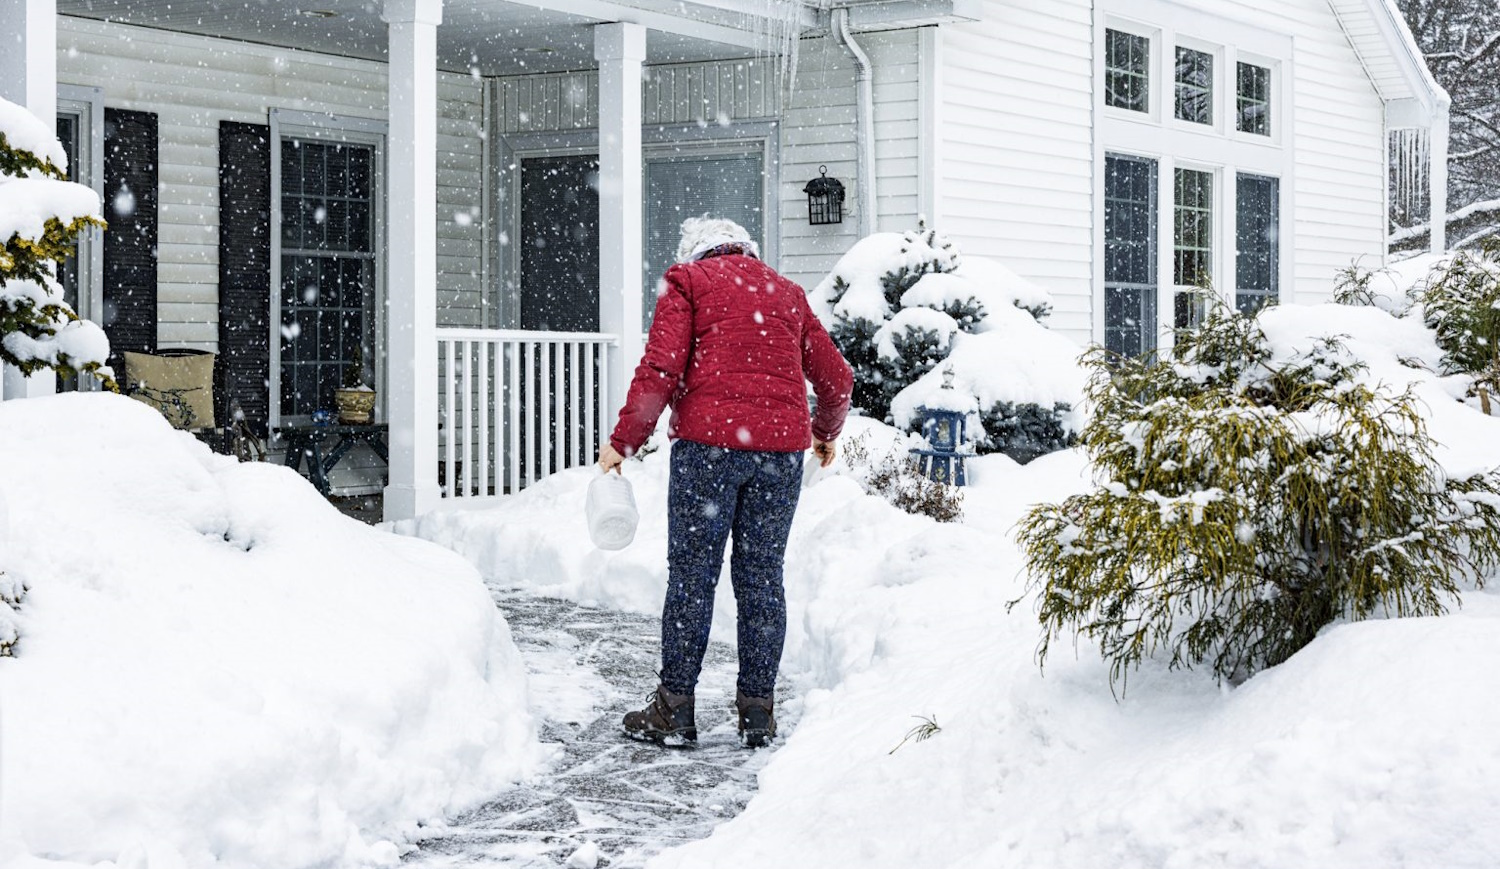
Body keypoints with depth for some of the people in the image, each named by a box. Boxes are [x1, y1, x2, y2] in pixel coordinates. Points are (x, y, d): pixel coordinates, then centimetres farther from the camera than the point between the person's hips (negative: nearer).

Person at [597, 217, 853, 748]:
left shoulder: (687, 280, 9)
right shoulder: (786, 292, 21)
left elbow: (661, 368, -5)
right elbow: (836, 378, 21)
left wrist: (623, 440, 0)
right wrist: (826, 432, 39)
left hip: (707, 443, -3)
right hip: (781, 446, 4)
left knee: (692, 573, 2)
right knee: (762, 576, 8)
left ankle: (675, 709, 5)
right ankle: (757, 711, 11)